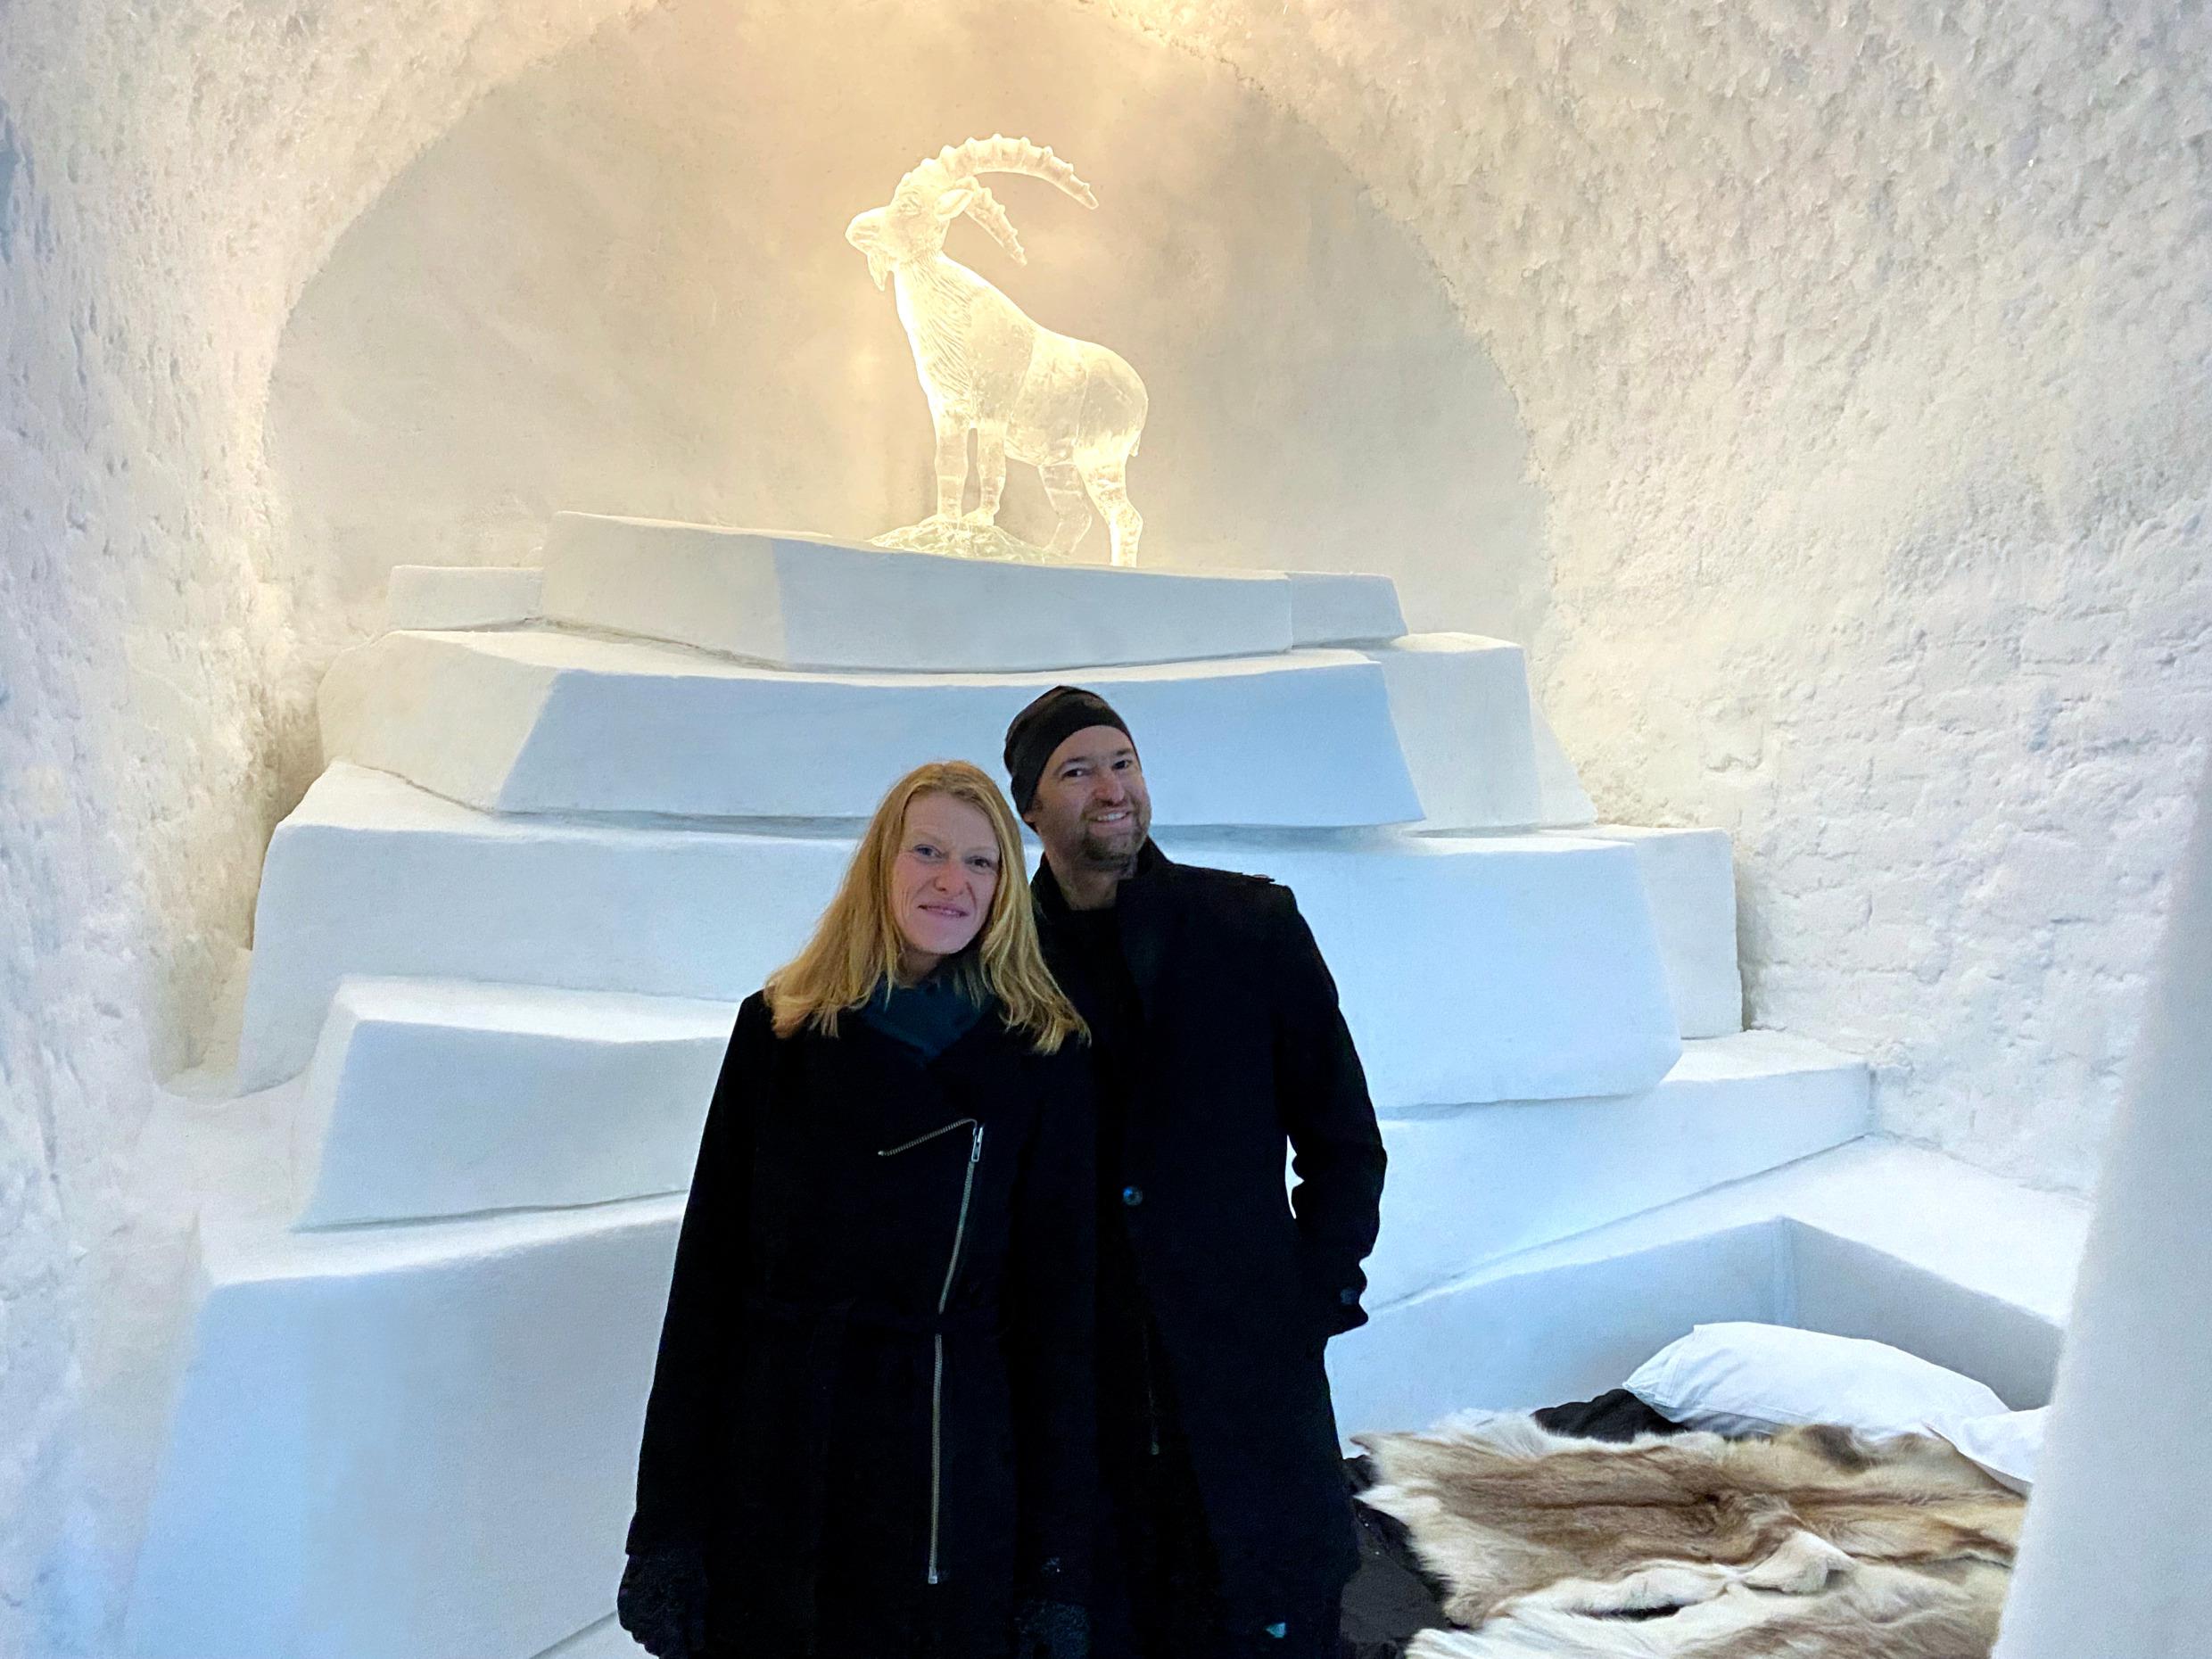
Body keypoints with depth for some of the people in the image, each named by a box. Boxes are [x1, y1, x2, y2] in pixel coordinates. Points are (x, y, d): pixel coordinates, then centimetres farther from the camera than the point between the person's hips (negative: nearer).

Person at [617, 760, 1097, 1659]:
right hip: (775, 1465, 1)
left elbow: (1060, 1305, -2)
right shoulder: (779, 1030, 0)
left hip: (958, 1475, -1)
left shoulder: (1046, 1056, -3)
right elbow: (707, 1274, 0)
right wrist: (667, 1522, -3)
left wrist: (1055, 1564, -4)